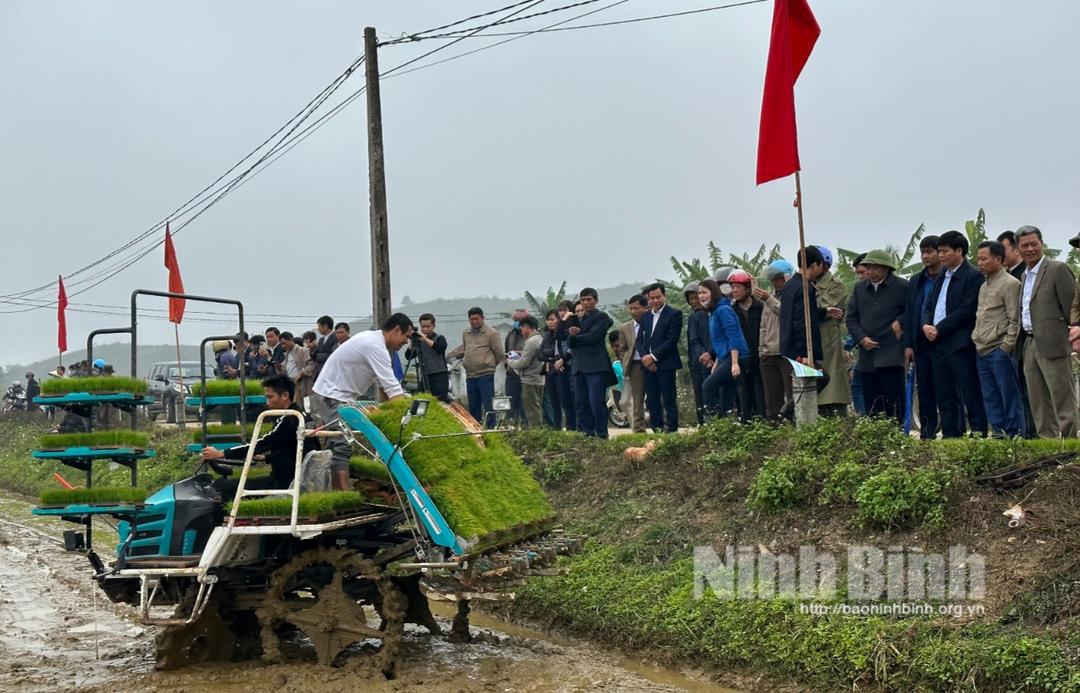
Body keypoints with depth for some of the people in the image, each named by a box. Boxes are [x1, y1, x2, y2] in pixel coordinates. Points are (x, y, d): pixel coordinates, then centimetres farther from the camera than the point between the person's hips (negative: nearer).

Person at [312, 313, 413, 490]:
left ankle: (336, 492, 13)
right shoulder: (376, 347, -21)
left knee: (338, 446, 11)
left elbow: (382, 382, 14)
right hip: (332, 397, -11)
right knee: (342, 447, -18)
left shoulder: (373, 339, 11)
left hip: (334, 395, 11)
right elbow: (393, 388, -24)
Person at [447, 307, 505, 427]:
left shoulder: (492, 333, -6)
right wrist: (448, 356, 15)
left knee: (488, 405, -6)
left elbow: (499, 354, -3)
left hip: (486, 376, -6)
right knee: (473, 407, 13)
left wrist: (490, 365, 7)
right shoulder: (465, 333, 13)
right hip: (470, 376, 6)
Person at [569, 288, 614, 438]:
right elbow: (571, 343, 12)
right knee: (581, 403, 5)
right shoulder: (579, 320, 21)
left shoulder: (602, 317, 0)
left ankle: (601, 434, -6)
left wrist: (575, 337, 0)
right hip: (580, 366, 7)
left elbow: (593, 337, -14)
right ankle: (587, 432, 11)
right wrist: (571, 335, -10)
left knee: (596, 402, -11)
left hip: (596, 366, -7)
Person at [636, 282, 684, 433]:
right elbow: (640, 340, 13)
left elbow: (672, 340, -11)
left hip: (665, 364, -6)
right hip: (648, 364, 6)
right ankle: (656, 429, 11)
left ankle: (671, 430, -1)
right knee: (651, 400, 6)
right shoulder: (645, 316, 17)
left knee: (669, 399, -4)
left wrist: (653, 356, -14)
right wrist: (644, 356, -6)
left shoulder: (674, 314, -3)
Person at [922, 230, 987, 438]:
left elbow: (966, 310, -14)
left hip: (960, 345, -8)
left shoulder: (973, 276, -7)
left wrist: (939, 329, -14)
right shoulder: (941, 277, 19)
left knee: (971, 397, -5)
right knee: (945, 399, 10)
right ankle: (950, 438, 15)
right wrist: (926, 325, -2)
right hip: (938, 345, 8)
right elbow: (929, 305, 19)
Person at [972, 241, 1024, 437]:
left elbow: (1015, 320, -11)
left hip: (1000, 351, -8)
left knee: (1010, 398, -4)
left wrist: (1006, 348, -14)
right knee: (990, 399, 10)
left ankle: (1015, 437, -1)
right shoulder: (984, 285, 19)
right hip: (982, 352, 8)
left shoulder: (1010, 284, -7)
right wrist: (976, 337, 13)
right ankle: (998, 435, 16)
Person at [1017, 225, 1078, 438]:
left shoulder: (1058, 269, -6)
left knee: (1062, 400, -4)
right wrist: (1025, 342, 13)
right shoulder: (1024, 276, 18)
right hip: (1030, 346, 8)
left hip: (1053, 346, -8)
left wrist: (1075, 329, -19)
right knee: (1039, 404, 11)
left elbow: (1073, 306, -10)